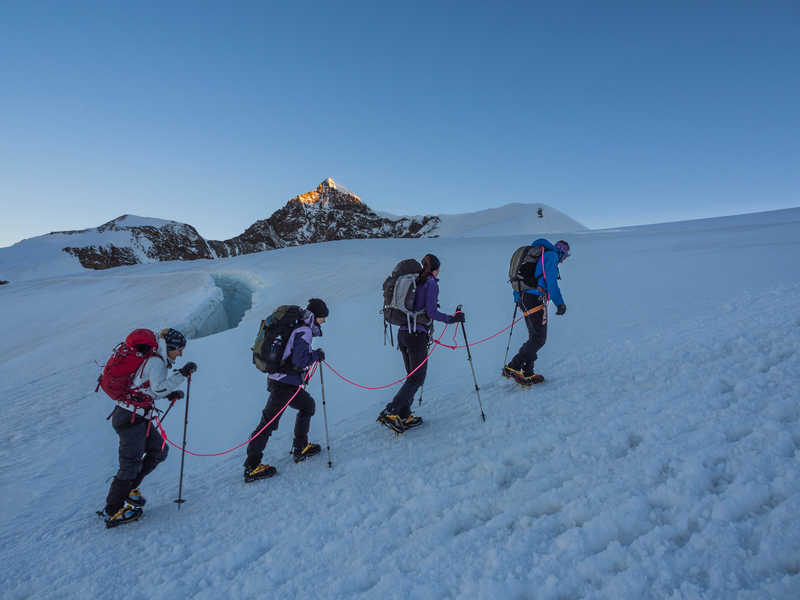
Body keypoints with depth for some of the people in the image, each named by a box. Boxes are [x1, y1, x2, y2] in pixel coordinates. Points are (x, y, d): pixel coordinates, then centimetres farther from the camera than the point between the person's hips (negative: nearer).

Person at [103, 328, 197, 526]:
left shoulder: (155, 359, 13)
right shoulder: (156, 361, -16)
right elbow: (158, 389, -25)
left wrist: (170, 394, 13)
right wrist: (181, 374, -26)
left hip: (137, 418, 10)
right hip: (131, 418, -10)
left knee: (159, 450, 14)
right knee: (131, 464, -1)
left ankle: (128, 488, 25)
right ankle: (112, 512, 12)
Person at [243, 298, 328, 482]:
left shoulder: (298, 327, 13)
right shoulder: (304, 331, -16)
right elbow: (299, 360, -24)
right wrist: (316, 355, -9)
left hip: (284, 380, 9)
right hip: (284, 384, -9)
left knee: (307, 405, 19)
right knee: (269, 422, -2)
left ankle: (300, 448, 27)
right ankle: (251, 467, 7)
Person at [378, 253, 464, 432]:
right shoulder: (431, 283, -7)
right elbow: (431, 312, -15)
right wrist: (452, 319, -6)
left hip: (402, 333, 8)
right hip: (417, 336, -8)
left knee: (412, 376, 16)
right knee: (417, 379, 0)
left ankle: (403, 416, 16)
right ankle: (390, 412, -7)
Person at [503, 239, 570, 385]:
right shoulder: (552, 255, -1)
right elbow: (551, 281, -13)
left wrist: (518, 298, 29)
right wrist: (560, 303, -13)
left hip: (523, 298, 10)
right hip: (535, 298, -10)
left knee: (534, 337, 13)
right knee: (539, 338, -10)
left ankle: (527, 374, 12)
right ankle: (512, 367, -15)